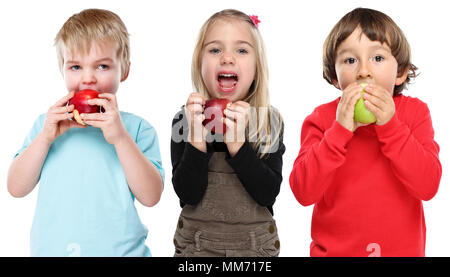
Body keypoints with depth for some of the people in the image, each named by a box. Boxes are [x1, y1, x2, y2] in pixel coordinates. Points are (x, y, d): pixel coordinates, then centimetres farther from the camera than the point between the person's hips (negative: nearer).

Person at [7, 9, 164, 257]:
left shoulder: (136, 128, -4)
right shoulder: (47, 123, 5)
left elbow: (151, 197, -14)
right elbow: (16, 189, -1)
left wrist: (120, 138, -22)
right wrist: (45, 138, -13)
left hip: (117, 248, -2)